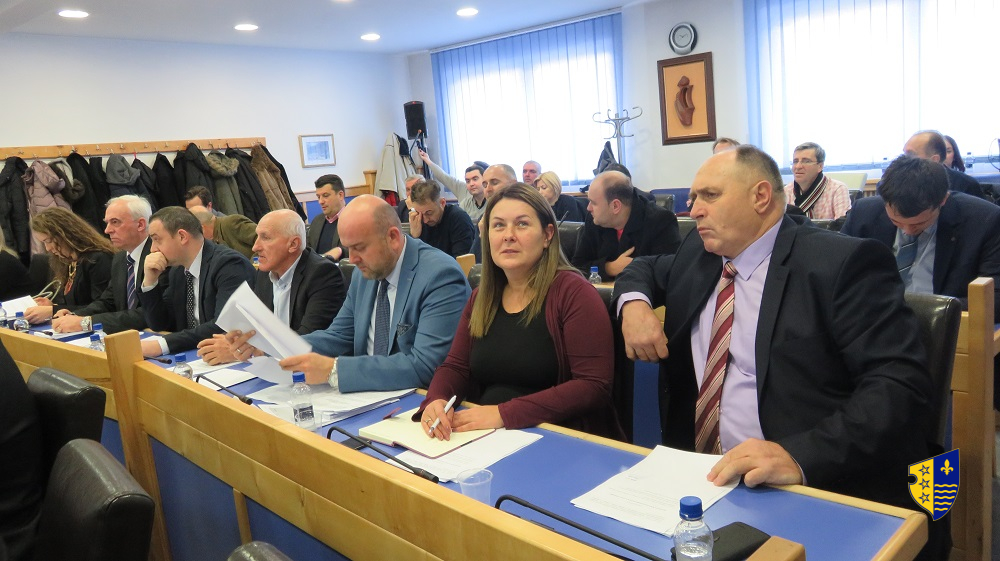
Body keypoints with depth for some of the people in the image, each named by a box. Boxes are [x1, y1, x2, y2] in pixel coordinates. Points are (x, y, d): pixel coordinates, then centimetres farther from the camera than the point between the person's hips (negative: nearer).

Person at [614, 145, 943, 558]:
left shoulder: (843, 262, -9)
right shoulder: (697, 255, 10)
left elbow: (900, 385, -16)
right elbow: (644, 268, 29)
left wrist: (799, 456, -30)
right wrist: (634, 303, 5)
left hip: (815, 490, -5)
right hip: (700, 476, 6)